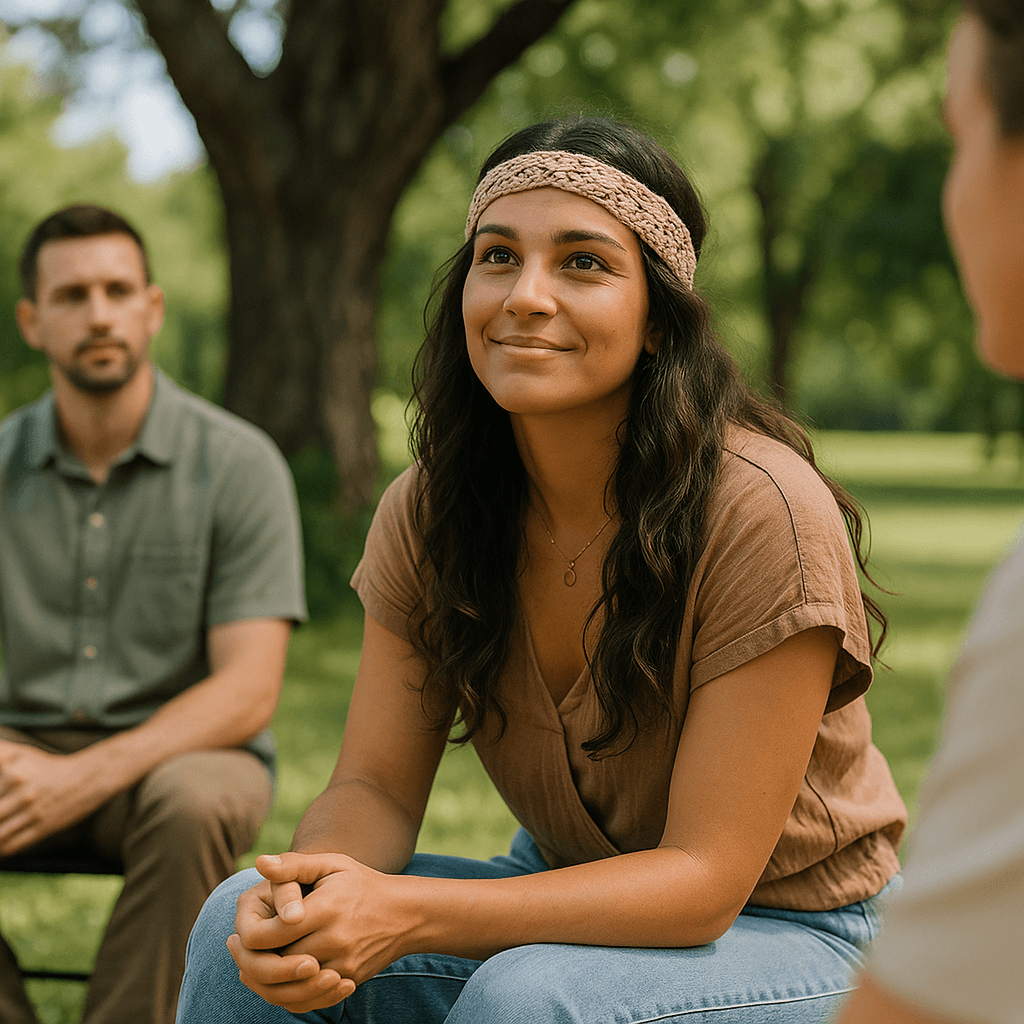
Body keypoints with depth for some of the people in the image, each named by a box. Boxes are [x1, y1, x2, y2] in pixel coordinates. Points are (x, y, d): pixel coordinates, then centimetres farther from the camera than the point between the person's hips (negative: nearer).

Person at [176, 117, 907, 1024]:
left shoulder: (763, 511, -24)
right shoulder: (428, 509, -7)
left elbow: (706, 878, -23)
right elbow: (376, 783, -4)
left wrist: (410, 913, -34)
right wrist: (321, 880, -29)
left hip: (787, 937, -4)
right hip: (572, 897, 5)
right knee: (242, 925, -16)